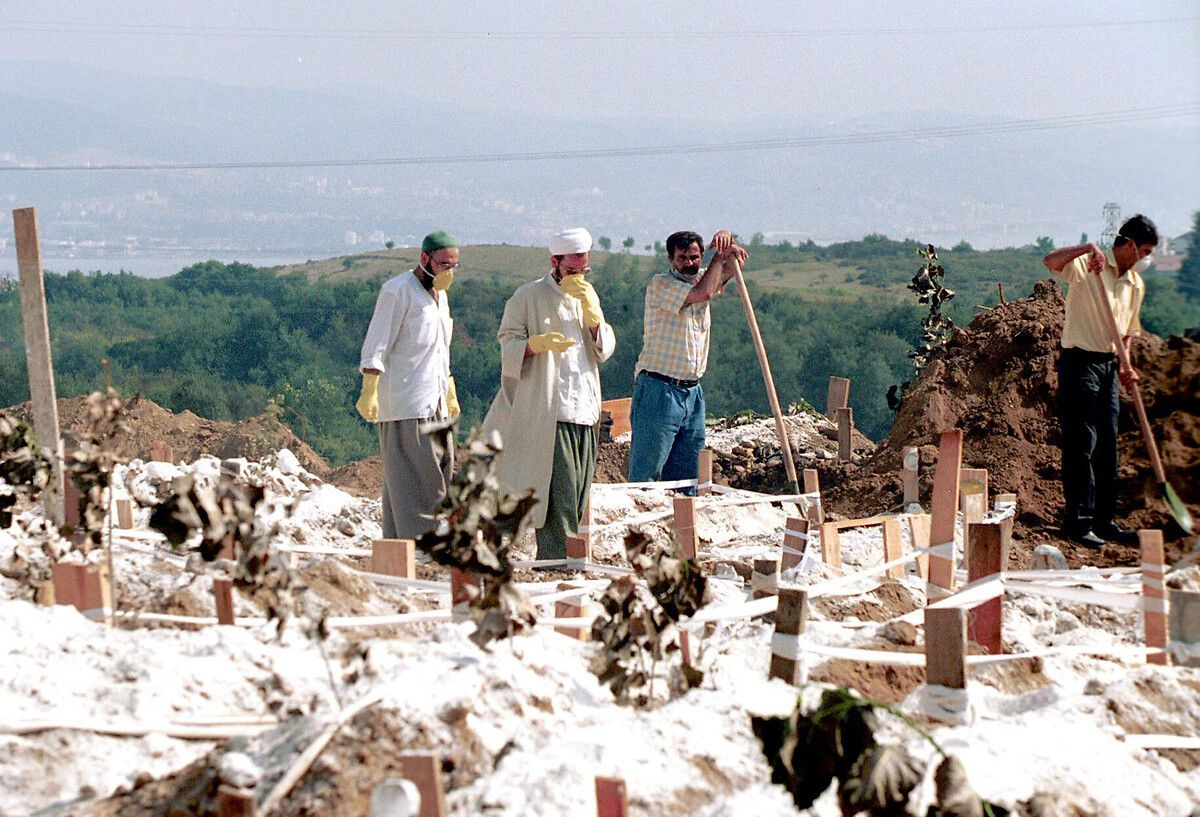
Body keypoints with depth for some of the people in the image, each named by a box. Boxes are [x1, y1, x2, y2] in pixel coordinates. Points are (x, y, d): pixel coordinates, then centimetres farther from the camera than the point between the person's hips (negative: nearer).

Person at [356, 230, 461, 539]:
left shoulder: (439, 295, 19)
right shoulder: (399, 290, -8)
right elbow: (376, 346, -13)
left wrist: (450, 395, 29)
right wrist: (369, 392, -21)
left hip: (434, 405, 9)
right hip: (405, 404, -9)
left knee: (440, 476, 6)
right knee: (416, 479, -11)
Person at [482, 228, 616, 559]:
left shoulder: (587, 296, 19)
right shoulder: (528, 296, 1)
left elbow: (605, 348, 9)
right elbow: (509, 346, -4)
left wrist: (592, 311, -7)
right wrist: (539, 343, -23)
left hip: (584, 410, 6)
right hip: (546, 411, -6)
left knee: (577, 493, 3)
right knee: (558, 490, -14)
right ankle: (559, 559, -14)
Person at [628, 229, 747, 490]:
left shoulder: (701, 279, 15)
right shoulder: (660, 284, -8)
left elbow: (732, 266, 18)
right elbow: (702, 293, -20)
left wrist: (726, 238, -4)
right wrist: (719, 256, -7)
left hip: (692, 392, 7)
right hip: (659, 390, -7)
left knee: (686, 479, 8)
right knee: (645, 471, -8)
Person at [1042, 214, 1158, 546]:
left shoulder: (1136, 284, 14)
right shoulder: (1088, 266, -9)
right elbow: (1051, 262, -28)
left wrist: (1124, 367, 6)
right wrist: (1088, 249, -39)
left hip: (1109, 366, 8)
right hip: (1080, 361, -7)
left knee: (1107, 445, 8)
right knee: (1082, 443, -8)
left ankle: (1104, 520, 15)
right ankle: (1078, 522, -4)